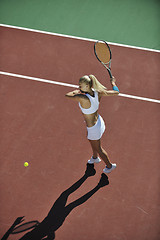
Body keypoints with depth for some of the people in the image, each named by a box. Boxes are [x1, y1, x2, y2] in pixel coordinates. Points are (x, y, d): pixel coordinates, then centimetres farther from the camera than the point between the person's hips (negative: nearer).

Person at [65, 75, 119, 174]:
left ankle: (109, 165, 45)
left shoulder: (83, 98, -38)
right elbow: (116, 92, -7)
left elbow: (67, 95, -26)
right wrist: (113, 82, 12)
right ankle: (95, 158, 64)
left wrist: (75, 91, -7)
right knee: (94, 144, 35)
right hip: (99, 121, 7)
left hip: (93, 129, -7)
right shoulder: (98, 93, -18)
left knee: (98, 148, 21)